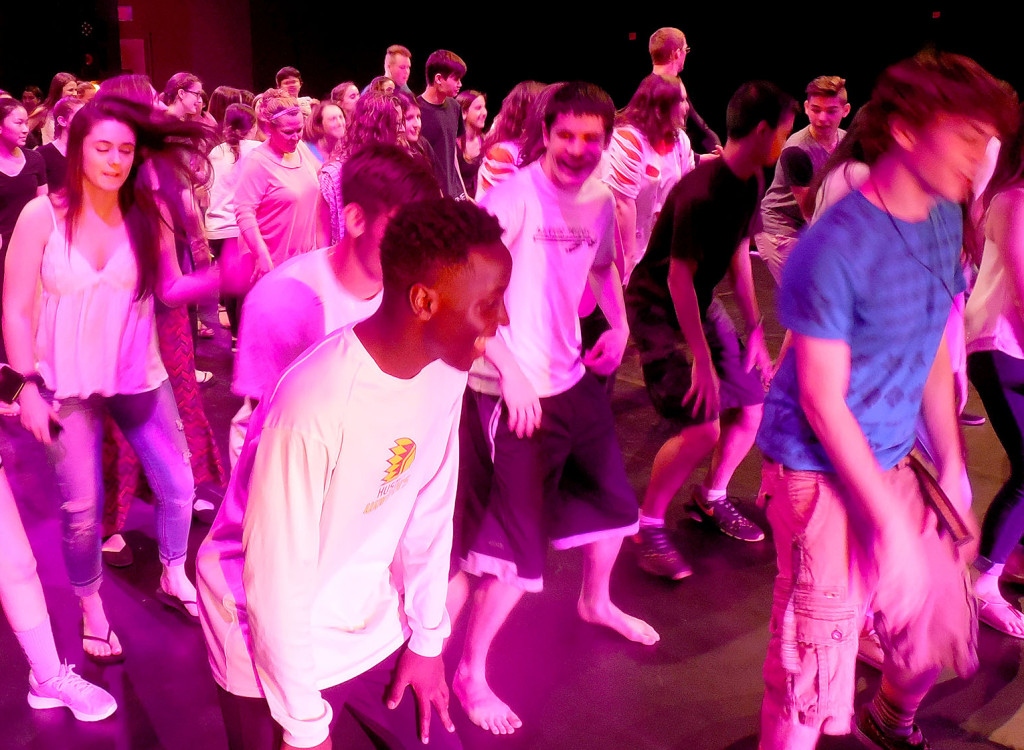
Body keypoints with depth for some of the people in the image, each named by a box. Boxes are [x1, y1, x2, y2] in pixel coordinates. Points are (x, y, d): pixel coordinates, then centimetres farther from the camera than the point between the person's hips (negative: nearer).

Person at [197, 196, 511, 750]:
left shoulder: (446, 371, -12)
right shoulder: (314, 405, -32)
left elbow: (430, 513, -1)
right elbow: (278, 576, -24)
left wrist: (427, 639, 7)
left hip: (373, 629, 6)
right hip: (277, 640, -5)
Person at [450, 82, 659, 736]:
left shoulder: (601, 201, 5)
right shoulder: (515, 194, -17)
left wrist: (620, 324, 8)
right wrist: (509, 372, -24)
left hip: (575, 377, 8)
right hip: (517, 389, -8)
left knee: (615, 499, 22)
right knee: (519, 544, -2)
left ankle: (596, 602, 52)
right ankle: (471, 673, 19)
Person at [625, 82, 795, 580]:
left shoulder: (751, 182, 1)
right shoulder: (702, 194, -27)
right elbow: (678, 279, -25)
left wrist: (754, 328, 12)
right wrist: (702, 361, -22)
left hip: (701, 300, 9)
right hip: (657, 306, -9)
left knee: (752, 406, 7)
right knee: (701, 429, -16)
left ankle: (711, 498, 30)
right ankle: (648, 525, 4)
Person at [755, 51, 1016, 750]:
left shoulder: (946, 220, 3)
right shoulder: (836, 246, -21)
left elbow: (935, 358, 11)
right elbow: (822, 401, -19)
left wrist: (953, 477, 9)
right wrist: (891, 521, -17)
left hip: (893, 460, 8)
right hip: (822, 472, -7)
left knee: (942, 621, 18)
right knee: (815, 668, -3)